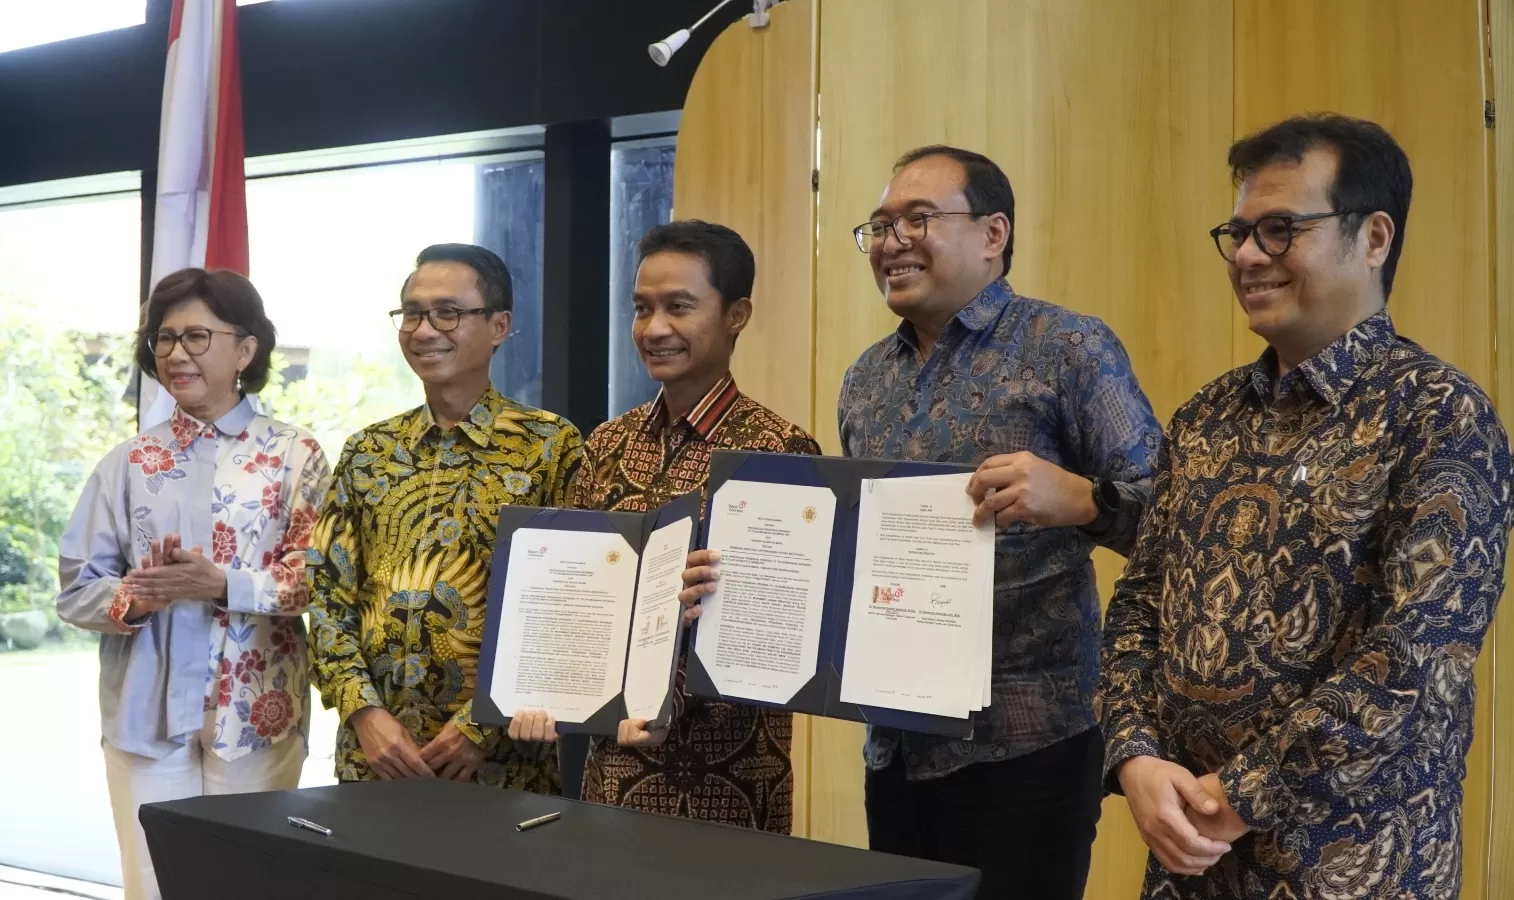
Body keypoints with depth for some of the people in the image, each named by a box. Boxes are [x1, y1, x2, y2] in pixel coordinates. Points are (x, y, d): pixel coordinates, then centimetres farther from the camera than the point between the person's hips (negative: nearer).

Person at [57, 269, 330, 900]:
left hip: (258, 710, -1)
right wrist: (134, 597, -15)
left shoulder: (294, 455, 2)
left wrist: (223, 584, -20)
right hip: (147, 712, 1)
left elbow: (320, 578, -6)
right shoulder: (130, 463, 7)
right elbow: (75, 590, 6)